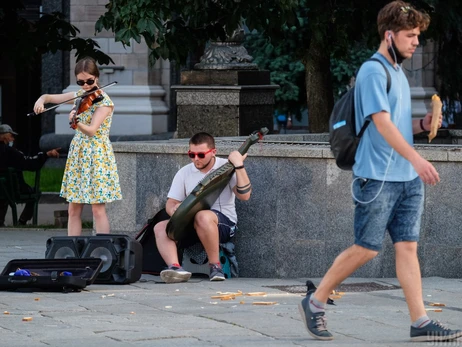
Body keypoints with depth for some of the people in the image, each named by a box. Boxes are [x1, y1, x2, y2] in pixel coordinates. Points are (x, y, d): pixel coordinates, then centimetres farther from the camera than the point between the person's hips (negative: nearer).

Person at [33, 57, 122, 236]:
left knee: (98, 208, -9)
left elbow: (91, 130, -23)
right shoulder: (78, 97, 8)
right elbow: (49, 97, 16)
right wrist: (41, 100, -8)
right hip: (77, 154, 7)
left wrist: (76, 123, -42)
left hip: (97, 156, -7)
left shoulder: (103, 101, -11)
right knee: (74, 209, 5)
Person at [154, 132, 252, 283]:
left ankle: (215, 265, -24)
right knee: (160, 228, -20)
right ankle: (175, 267, -43)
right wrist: (174, 209, -17)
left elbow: (244, 195, -14)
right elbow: (171, 203, 9)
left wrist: (239, 166, -20)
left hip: (224, 222, -5)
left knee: (203, 217, -39)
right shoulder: (184, 173, 9)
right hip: (191, 224, 5)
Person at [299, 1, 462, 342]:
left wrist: (422, 124, 3)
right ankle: (315, 302, 10)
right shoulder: (373, 71, -11)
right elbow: (382, 122, -21)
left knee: (407, 246, 2)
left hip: (408, 178, 8)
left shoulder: (398, 72, 17)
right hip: (378, 177, -8)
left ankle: (420, 322, -2)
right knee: (367, 248, -4)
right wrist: (416, 158, -30)